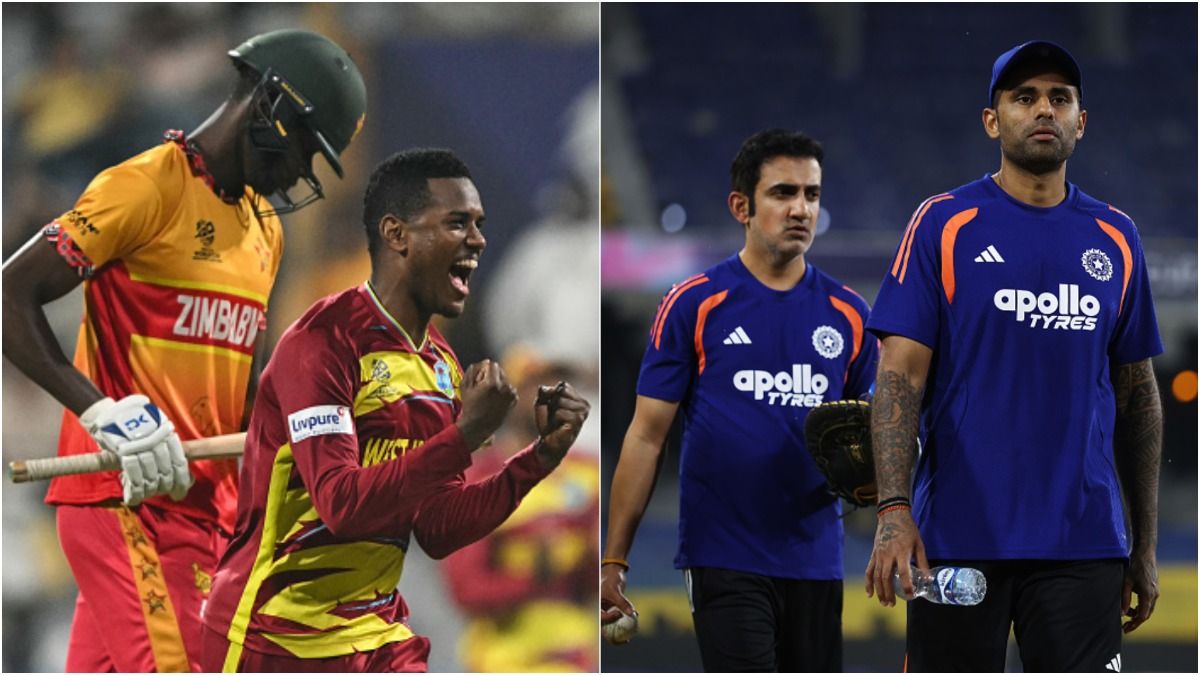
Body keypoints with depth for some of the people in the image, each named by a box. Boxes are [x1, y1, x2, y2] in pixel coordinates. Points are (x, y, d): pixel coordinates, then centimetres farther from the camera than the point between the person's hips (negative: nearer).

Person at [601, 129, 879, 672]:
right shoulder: (694, 305, -2)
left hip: (815, 560, 4)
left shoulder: (848, 315, 8)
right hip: (725, 560, -4)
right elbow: (647, 434, -1)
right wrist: (613, 561, -6)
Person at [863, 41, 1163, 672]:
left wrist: (1145, 545, 12)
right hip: (957, 539, -2)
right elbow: (900, 373, -5)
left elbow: (1137, 396, 16)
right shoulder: (943, 224, 1)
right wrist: (893, 509, -18)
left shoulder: (1115, 238, 11)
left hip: (1083, 544, 2)